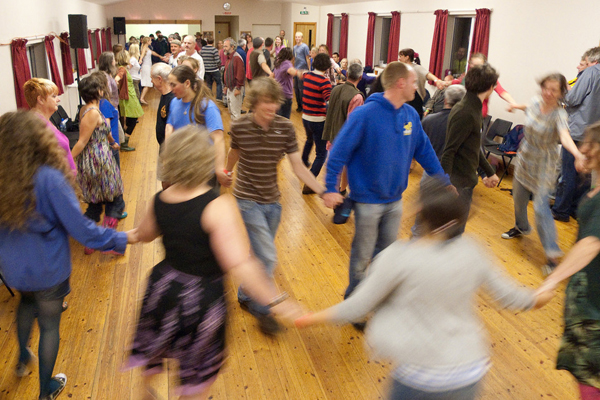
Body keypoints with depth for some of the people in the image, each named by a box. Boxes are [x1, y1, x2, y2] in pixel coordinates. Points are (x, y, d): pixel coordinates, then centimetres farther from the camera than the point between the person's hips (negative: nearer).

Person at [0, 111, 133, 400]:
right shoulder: (48, 178, -28)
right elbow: (80, 228, -25)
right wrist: (121, 240, -16)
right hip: (47, 270, -5)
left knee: (27, 302, 35)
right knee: (49, 325, 16)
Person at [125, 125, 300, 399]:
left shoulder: (160, 200, -9)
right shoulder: (218, 206, -29)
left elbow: (144, 235, 12)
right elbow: (238, 265, -36)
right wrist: (275, 301, -31)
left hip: (163, 288, 6)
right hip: (201, 298, -6)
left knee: (154, 347, 34)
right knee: (198, 376, 21)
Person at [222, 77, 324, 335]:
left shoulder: (285, 128, -9)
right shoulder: (240, 126, -12)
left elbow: (298, 167, -9)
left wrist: (322, 191, -20)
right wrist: (225, 173, 27)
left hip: (272, 201, 4)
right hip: (247, 200, -3)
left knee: (261, 256, 16)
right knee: (268, 258, -10)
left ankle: (245, 296, 41)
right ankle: (262, 310, 12)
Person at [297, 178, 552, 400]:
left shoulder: (398, 257, -19)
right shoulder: (472, 251, -5)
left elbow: (358, 307, -13)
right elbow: (509, 296, 7)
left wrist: (309, 319, -1)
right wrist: (541, 298, 29)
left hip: (421, 377, -4)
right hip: (472, 372, 4)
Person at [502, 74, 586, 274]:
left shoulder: (559, 114, -23)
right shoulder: (536, 101, -6)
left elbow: (565, 136, -41)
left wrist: (577, 153, -62)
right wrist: (517, 106, 43)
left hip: (543, 165, -6)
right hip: (524, 158, 6)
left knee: (540, 206, -12)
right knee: (518, 198, 19)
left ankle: (552, 254, -5)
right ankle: (521, 228, 47)